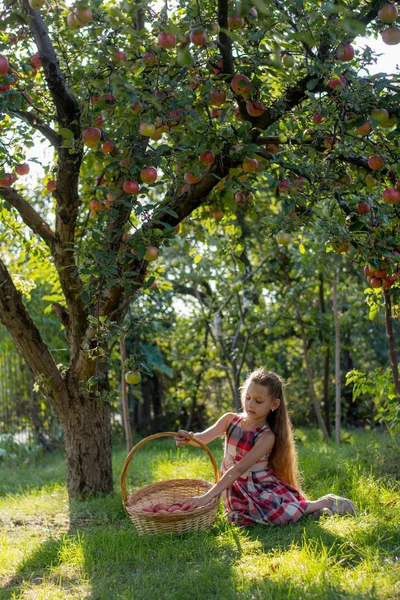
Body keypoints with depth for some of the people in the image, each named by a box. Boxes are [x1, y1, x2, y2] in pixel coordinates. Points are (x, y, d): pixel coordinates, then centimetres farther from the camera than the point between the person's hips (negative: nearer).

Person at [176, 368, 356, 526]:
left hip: (264, 488, -4)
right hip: (238, 493, 4)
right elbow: (203, 438, -15)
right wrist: (190, 438, -40)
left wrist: (208, 496, -34)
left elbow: (239, 469, -26)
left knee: (280, 514, -31)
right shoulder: (230, 420, -1)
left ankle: (324, 503, -4)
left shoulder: (267, 436, -16)